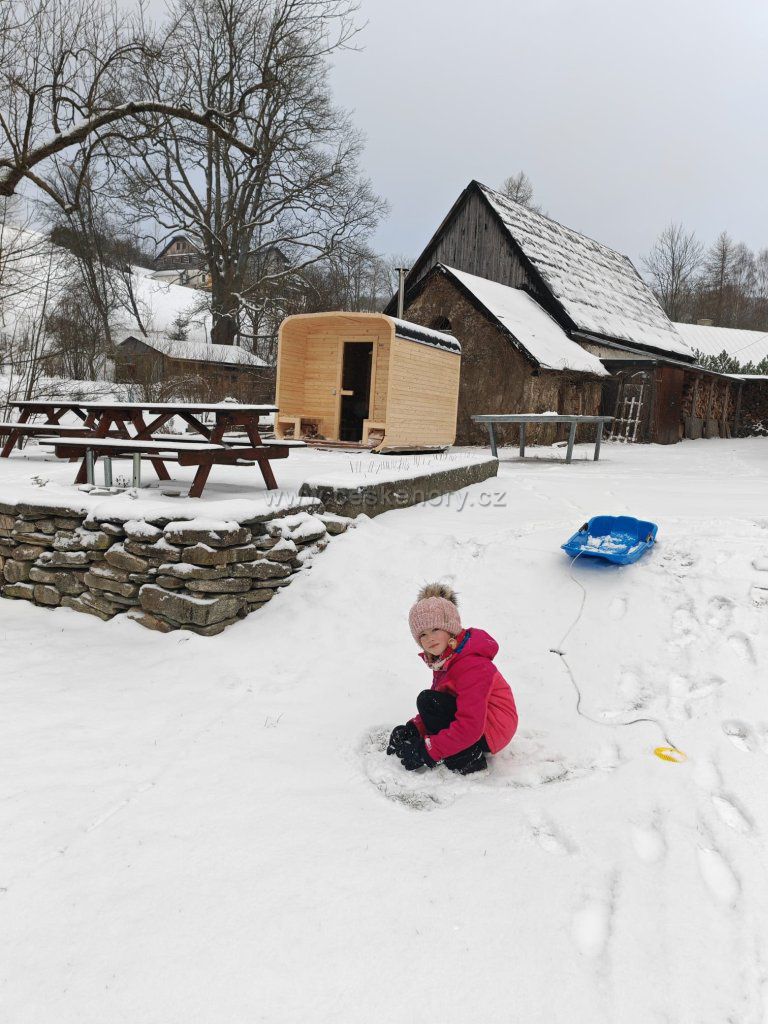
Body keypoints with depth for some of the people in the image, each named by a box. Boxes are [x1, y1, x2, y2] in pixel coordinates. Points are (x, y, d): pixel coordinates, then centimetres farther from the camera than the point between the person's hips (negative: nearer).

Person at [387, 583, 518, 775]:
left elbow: (470, 727, -31)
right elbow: (439, 709, 10)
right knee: (402, 736, 7)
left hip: (491, 733, -10)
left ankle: (465, 759, -17)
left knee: (427, 700, -25)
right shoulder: (443, 660, 4)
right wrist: (412, 729, -8)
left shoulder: (471, 666, -27)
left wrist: (427, 751, -28)